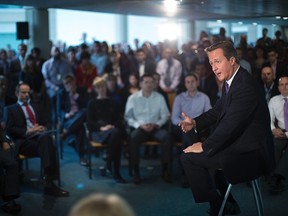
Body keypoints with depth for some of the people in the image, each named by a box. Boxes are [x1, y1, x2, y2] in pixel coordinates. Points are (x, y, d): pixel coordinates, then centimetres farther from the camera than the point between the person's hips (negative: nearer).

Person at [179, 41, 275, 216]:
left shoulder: (245, 85, -23)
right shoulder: (231, 81, 8)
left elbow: (231, 124, -26)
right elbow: (218, 110, 18)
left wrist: (205, 146, -17)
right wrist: (195, 123, 1)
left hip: (252, 153, -10)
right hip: (240, 144, 10)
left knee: (189, 157, -10)